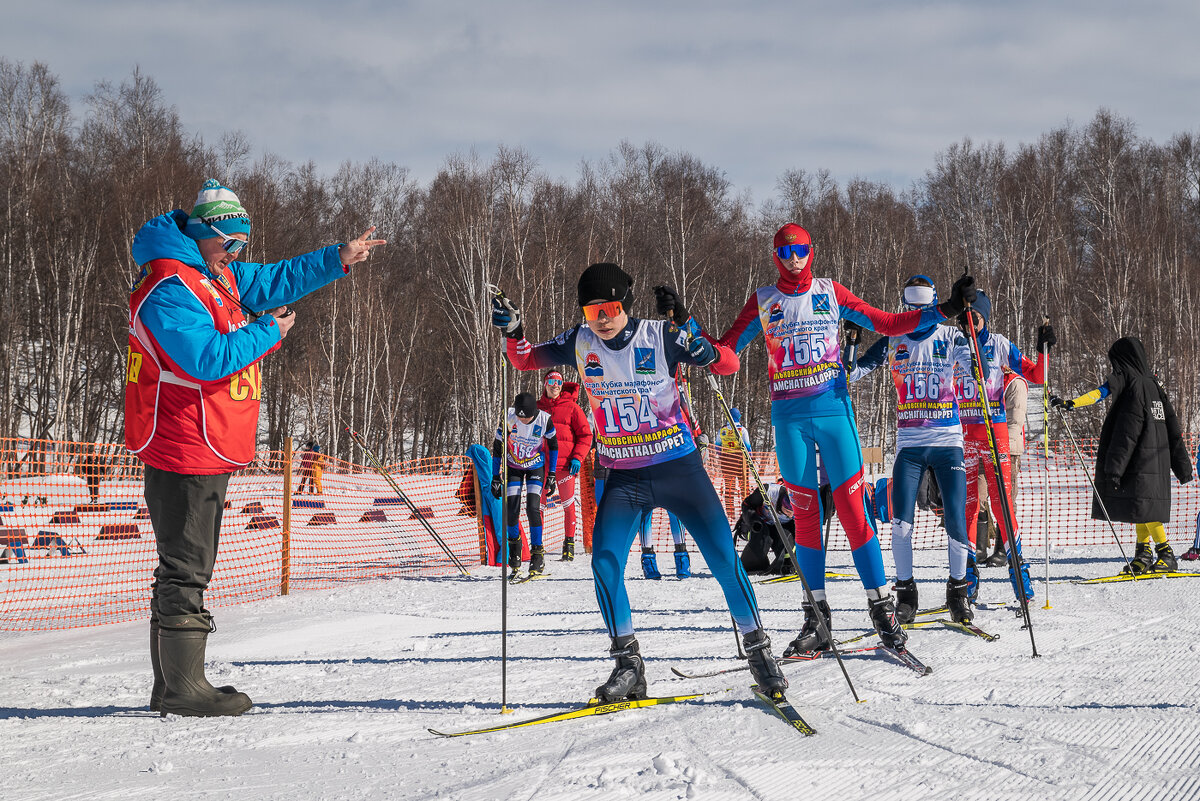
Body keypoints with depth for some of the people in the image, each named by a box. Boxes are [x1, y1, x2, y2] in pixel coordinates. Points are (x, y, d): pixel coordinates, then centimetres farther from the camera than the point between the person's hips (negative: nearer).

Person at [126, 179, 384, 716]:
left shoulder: (216, 276, 14)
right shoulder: (170, 289, -18)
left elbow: (273, 281, 25)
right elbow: (209, 359, -27)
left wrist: (338, 260, 19)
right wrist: (269, 333, -15)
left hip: (207, 450, 11)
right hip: (186, 451, -11)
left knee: (187, 565, 13)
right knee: (186, 566, -8)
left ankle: (172, 688, 18)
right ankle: (182, 688, -6)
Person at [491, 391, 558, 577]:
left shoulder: (544, 420, -23)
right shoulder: (508, 419, -23)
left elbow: (553, 446, -5)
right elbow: (497, 448, -9)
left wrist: (551, 476, -4)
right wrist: (495, 477, -7)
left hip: (536, 467, -1)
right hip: (513, 467, 1)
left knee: (533, 508, -15)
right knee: (512, 510, -7)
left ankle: (537, 553, -6)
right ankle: (514, 542, 22)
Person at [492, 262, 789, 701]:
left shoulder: (660, 336, -10)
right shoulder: (580, 343, -1)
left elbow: (730, 364, -8)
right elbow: (527, 360, 10)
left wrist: (707, 353, -30)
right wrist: (513, 331, -10)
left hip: (679, 467, -2)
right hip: (624, 478, 2)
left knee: (723, 557, -7)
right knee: (605, 563, -14)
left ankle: (758, 649, 7)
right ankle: (628, 664, -2)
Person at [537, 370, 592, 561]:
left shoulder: (571, 407, 1)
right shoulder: (537, 408, 11)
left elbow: (585, 435, 2)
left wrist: (577, 458, -8)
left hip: (565, 464, -3)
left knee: (569, 504, -2)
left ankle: (569, 544, 6)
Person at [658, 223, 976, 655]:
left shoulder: (831, 293, 8)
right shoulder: (763, 301, 9)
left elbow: (888, 323, 9)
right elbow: (722, 350, 7)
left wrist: (943, 310, 0)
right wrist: (684, 321, -6)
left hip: (833, 409, -1)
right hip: (789, 418, 1)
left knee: (853, 509, -8)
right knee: (805, 515, 1)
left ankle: (882, 607, -5)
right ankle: (817, 618, 7)